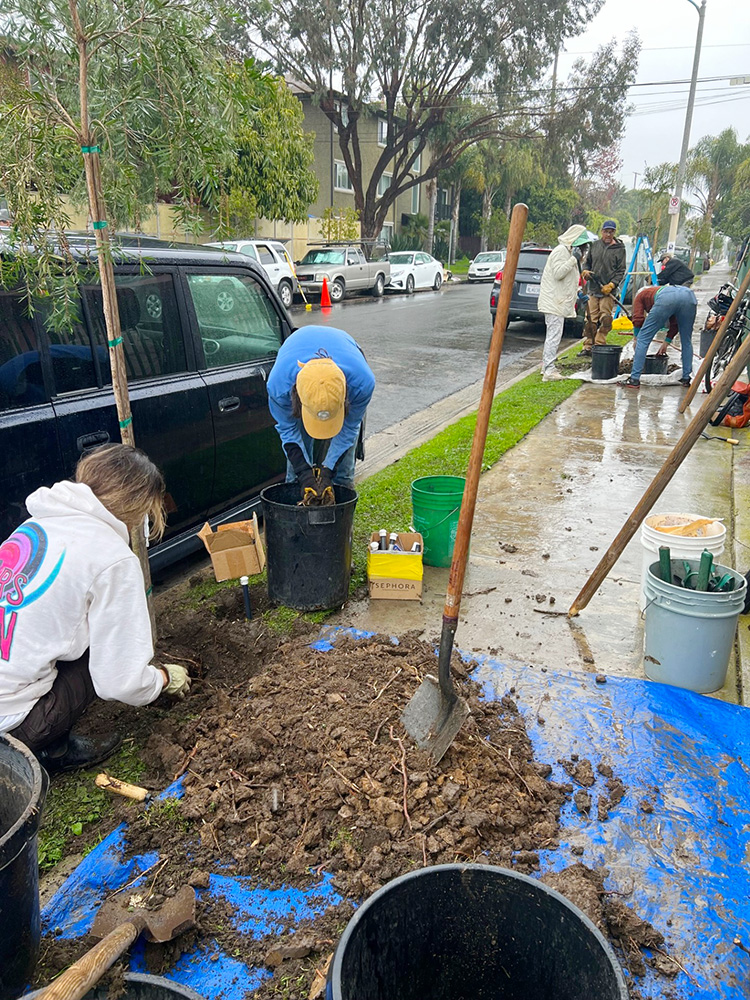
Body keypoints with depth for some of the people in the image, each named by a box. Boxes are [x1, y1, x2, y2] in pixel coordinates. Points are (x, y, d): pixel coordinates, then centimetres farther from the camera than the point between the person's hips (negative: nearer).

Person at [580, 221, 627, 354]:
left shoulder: (619, 249, 2)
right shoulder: (595, 245, 10)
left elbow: (621, 271, 0)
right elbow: (586, 261, 20)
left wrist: (611, 285, -13)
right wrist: (585, 270, -2)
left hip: (608, 290, -3)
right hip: (592, 288, 3)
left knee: (605, 320, -5)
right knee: (591, 319, 3)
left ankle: (599, 345, 0)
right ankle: (588, 346, 8)